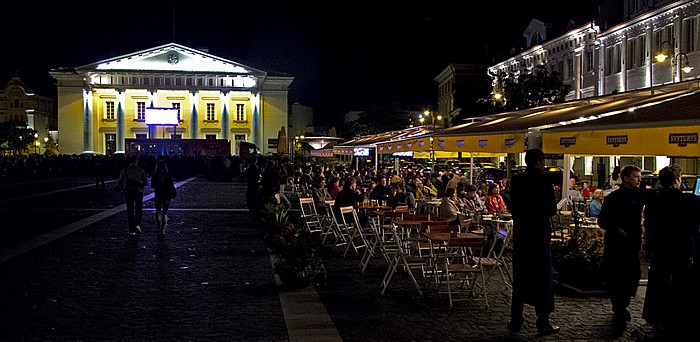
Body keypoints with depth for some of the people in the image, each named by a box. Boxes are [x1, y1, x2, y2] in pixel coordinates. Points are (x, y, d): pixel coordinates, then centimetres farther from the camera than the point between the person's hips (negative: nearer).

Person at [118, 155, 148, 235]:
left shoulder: (124, 170, -2)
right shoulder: (140, 170, -5)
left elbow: (120, 182, -6)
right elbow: (146, 182, -6)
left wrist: (124, 189, 8)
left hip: (128, 192, 1)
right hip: (138, 191, -1)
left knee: (130, 211, 9)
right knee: (139, 209, 16)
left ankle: (132, 230, 10)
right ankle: (138, 224, -7)